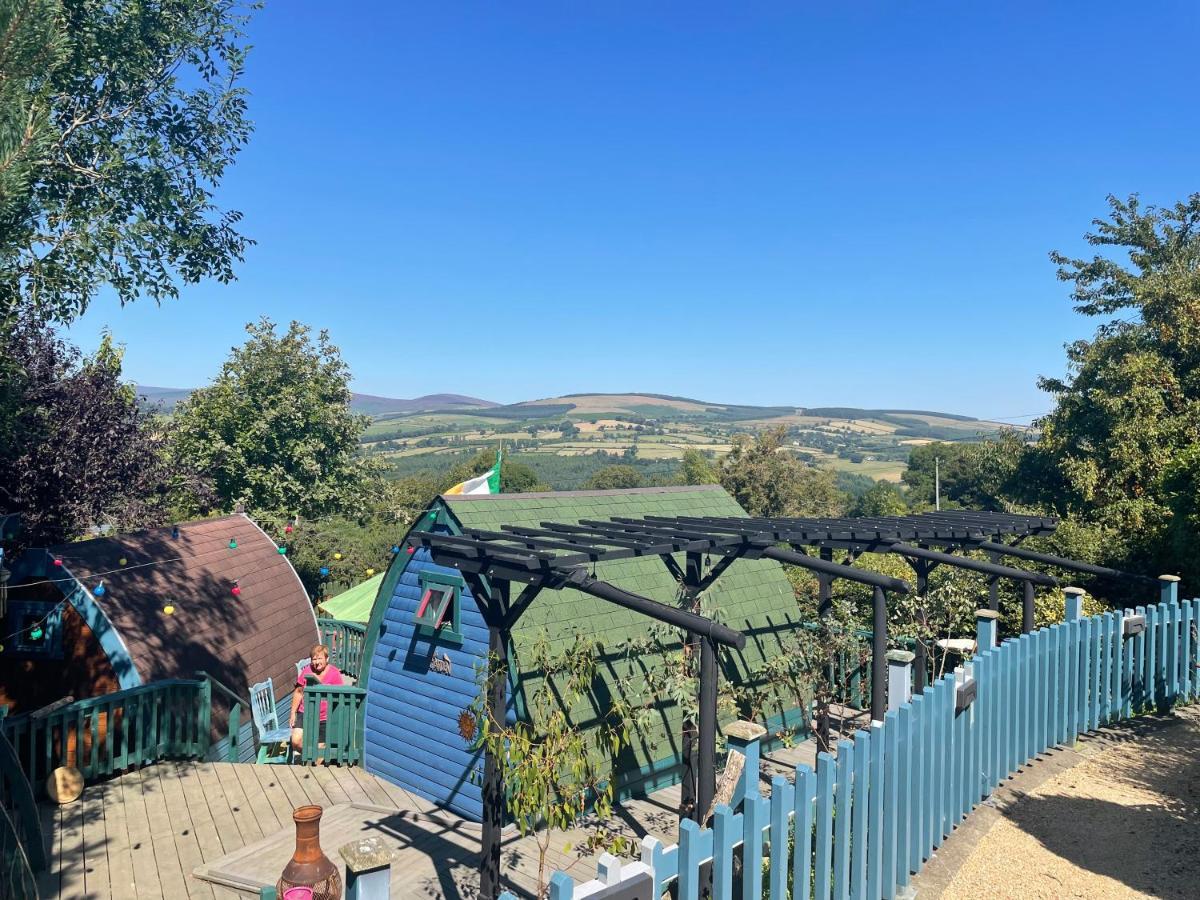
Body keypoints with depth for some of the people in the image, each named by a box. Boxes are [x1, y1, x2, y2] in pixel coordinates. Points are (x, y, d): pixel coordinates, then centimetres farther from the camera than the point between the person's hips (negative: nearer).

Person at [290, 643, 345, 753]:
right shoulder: (307, 671, -4)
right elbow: (298, 692, 7)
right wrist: (293, 713, 6)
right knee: (296, 741, -16)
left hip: (324, 718, -1)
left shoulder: (334, 673, -9)